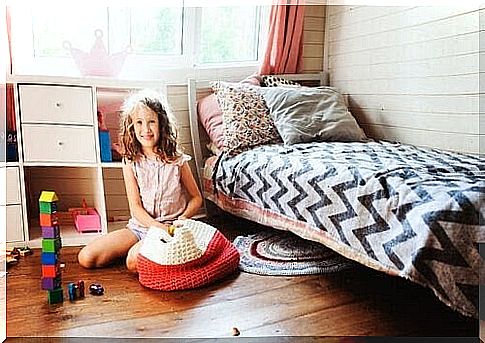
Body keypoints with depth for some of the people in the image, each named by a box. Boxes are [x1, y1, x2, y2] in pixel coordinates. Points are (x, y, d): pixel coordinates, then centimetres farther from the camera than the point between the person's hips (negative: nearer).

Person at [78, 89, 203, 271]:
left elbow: (196, 198, 5)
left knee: (134, 261, -32)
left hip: (170, 226, -3)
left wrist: (182, 219, -14)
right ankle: (139, 247, 8)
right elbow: (135, 207, -5)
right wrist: (160, 228, -19)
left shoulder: (177, 160, -5)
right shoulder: (131, 162, -1)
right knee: (86, 258, -8)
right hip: (139, 225, 4)